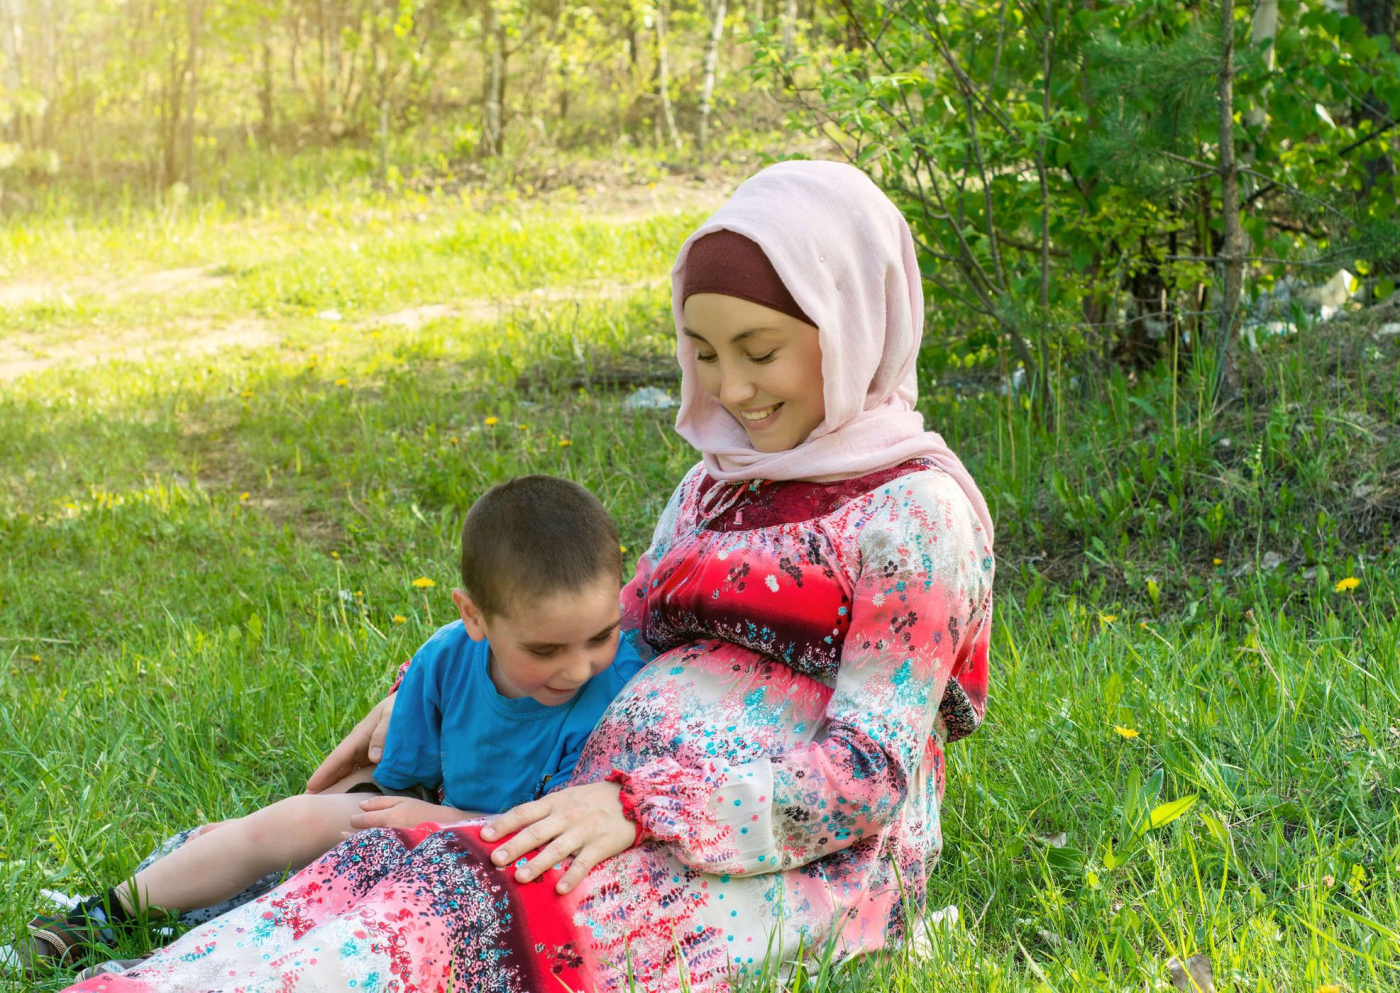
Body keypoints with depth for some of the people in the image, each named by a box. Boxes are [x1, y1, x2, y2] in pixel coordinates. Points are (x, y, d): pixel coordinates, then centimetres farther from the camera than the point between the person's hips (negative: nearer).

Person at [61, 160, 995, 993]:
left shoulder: (915, 511, -7)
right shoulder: (717, 482, 20)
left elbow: (868, 773, -14)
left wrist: (642, 806, -24)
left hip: (808, 861, -7)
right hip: (658, 841, 7)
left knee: (460, 905, -33)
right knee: (383, 878, -23)